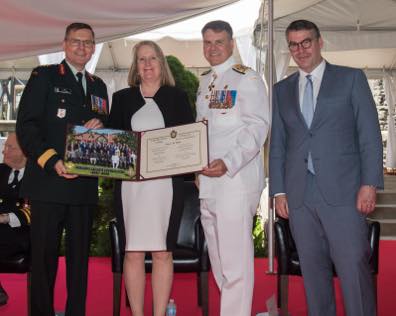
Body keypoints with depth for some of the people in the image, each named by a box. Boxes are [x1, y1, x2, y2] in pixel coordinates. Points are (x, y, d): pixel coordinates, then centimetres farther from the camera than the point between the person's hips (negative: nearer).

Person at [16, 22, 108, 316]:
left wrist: (99, 126, -3)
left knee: (80, 254, 9)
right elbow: (25, 126, -5)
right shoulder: (44, 76, 3)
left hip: (85, 185, 5)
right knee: (44, 254, 2)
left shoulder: (98, 86, 18)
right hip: (49, 181, -4)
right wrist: (51, 161, -17)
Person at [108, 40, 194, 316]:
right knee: (133, 252, 1)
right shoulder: (122, 98, 14)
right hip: (131, 182, 1)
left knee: (163, 252, 0)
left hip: (167, 182, -1)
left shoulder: (177, 97, 11)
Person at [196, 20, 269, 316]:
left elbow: (257, 126, -13)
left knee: (235, 259, -6)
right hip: (207, 181, 8)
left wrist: (228, 163, -24)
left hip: (235, 179, -8)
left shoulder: (247, 78, -4)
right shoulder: (205, 81, 19)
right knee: (218, 258, 15)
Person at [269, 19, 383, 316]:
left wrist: (369, 183, -7)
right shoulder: (282, 89, 16)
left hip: (343, 191, -3)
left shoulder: (351, 78, 6)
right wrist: (279, 191, 7)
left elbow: (370, 134, 1)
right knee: (313, 270, 8)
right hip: (299, 195, 3)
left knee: (353, 267, -6)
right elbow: (277, 144, 14)